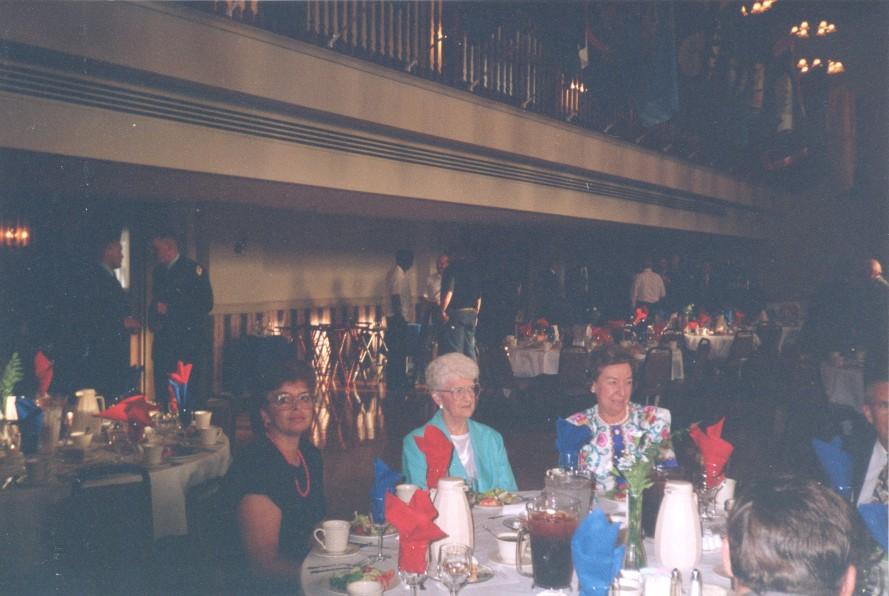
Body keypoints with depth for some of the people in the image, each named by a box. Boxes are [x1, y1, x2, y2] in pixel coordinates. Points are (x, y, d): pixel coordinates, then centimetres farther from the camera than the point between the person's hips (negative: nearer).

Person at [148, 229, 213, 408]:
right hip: (163, 339, 6)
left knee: (187, 392, -7)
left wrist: (169, 309, -12)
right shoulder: (159, 272, 16)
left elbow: (206, 304, -11)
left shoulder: (194, 269, -5)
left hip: (187, 340, -6)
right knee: (161, 392, 5)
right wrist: (153, 321, 4)